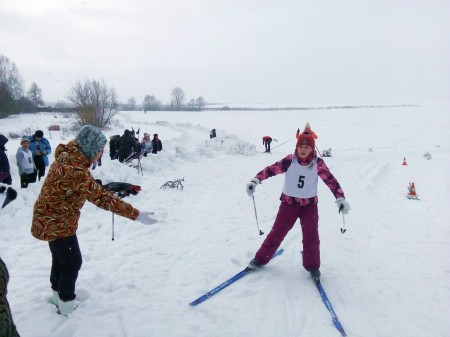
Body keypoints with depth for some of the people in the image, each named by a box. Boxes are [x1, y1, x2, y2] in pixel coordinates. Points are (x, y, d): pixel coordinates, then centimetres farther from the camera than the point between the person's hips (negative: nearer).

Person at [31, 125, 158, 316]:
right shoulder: (74, 170, -34)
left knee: (61, 258, 26)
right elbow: (101, 198, -36)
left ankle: (59, 294, 46)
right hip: (57, 223, -10)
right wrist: (136, 215, -35)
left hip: (50, 220, 10)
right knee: (72, 262, 7)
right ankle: (67, 305, 24)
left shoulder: (67, 156, -5)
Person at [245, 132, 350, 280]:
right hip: (288, 203, 0)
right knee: (277, 233, 5)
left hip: (309, 205, 0)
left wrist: (341, 198, -18)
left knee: (311, 237, -3)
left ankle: (313, 266, 17)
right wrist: (255, 180, -28)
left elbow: (331, 180, -9)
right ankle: (261, 259, 21)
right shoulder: (290, 160, -13)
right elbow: (272, 169, -16)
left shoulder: (318, 163, -11)